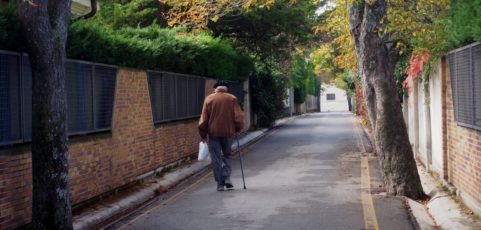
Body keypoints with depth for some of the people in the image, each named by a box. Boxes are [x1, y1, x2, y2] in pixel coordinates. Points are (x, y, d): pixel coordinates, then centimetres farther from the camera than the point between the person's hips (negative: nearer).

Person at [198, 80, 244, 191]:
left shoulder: (209, 99, 0)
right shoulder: (232, 98, 1)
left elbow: (203, 119, -1)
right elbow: (239, 116, -4)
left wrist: (203, 135, 6)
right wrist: (238, 129, 11)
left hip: (213, 133, -1)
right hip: (228, 132, 1)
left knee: (216, 158, 5)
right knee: (226, 155, 17)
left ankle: (220, 184, 5)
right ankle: (227, 178, 1)